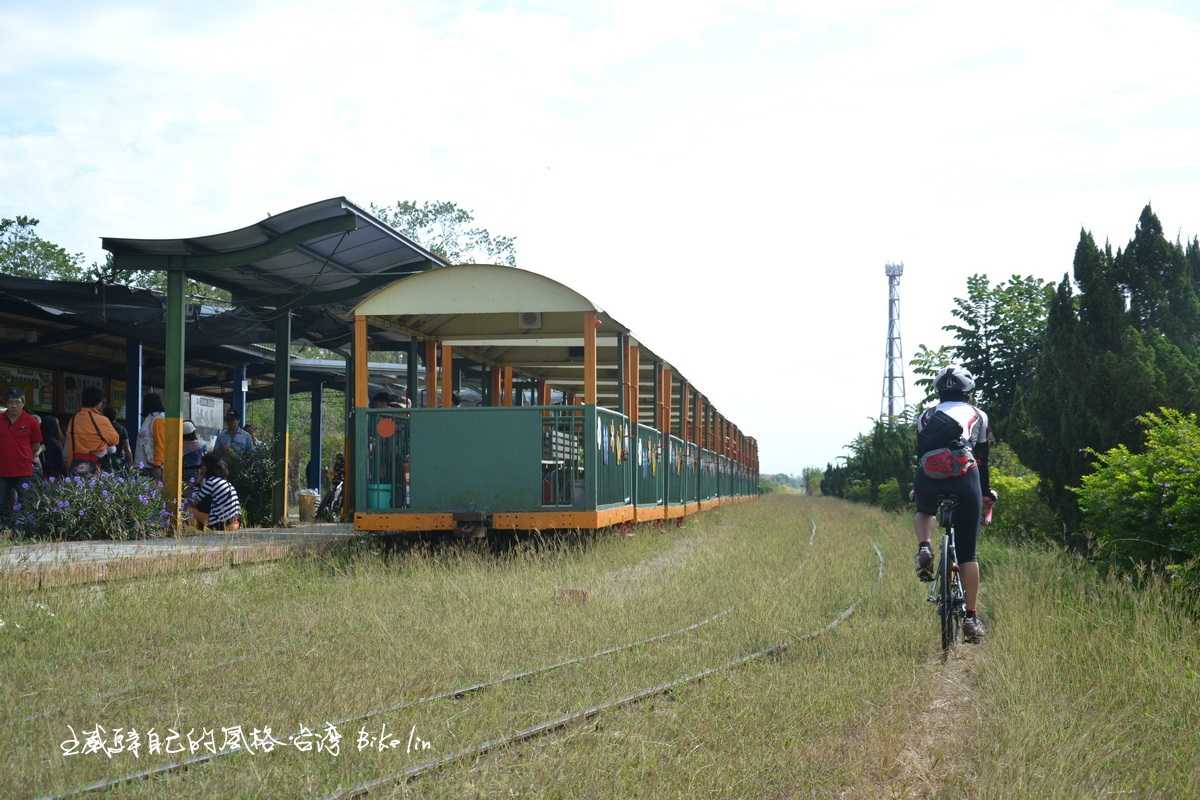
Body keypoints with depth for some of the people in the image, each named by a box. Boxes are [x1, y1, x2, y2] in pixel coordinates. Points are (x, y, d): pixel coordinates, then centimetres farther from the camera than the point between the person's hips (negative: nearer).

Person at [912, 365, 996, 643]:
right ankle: (971, 617, 7)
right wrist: (986, 492, 37)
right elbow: (982, 458, 25)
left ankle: (924, 548, 6)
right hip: (963, 477, -2)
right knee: (967, 552, 7)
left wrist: (917, 488, 43)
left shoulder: (926, 416, 27)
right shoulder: (977, 415, 23)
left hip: (929, 479, 2)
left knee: (924, 512, 38)